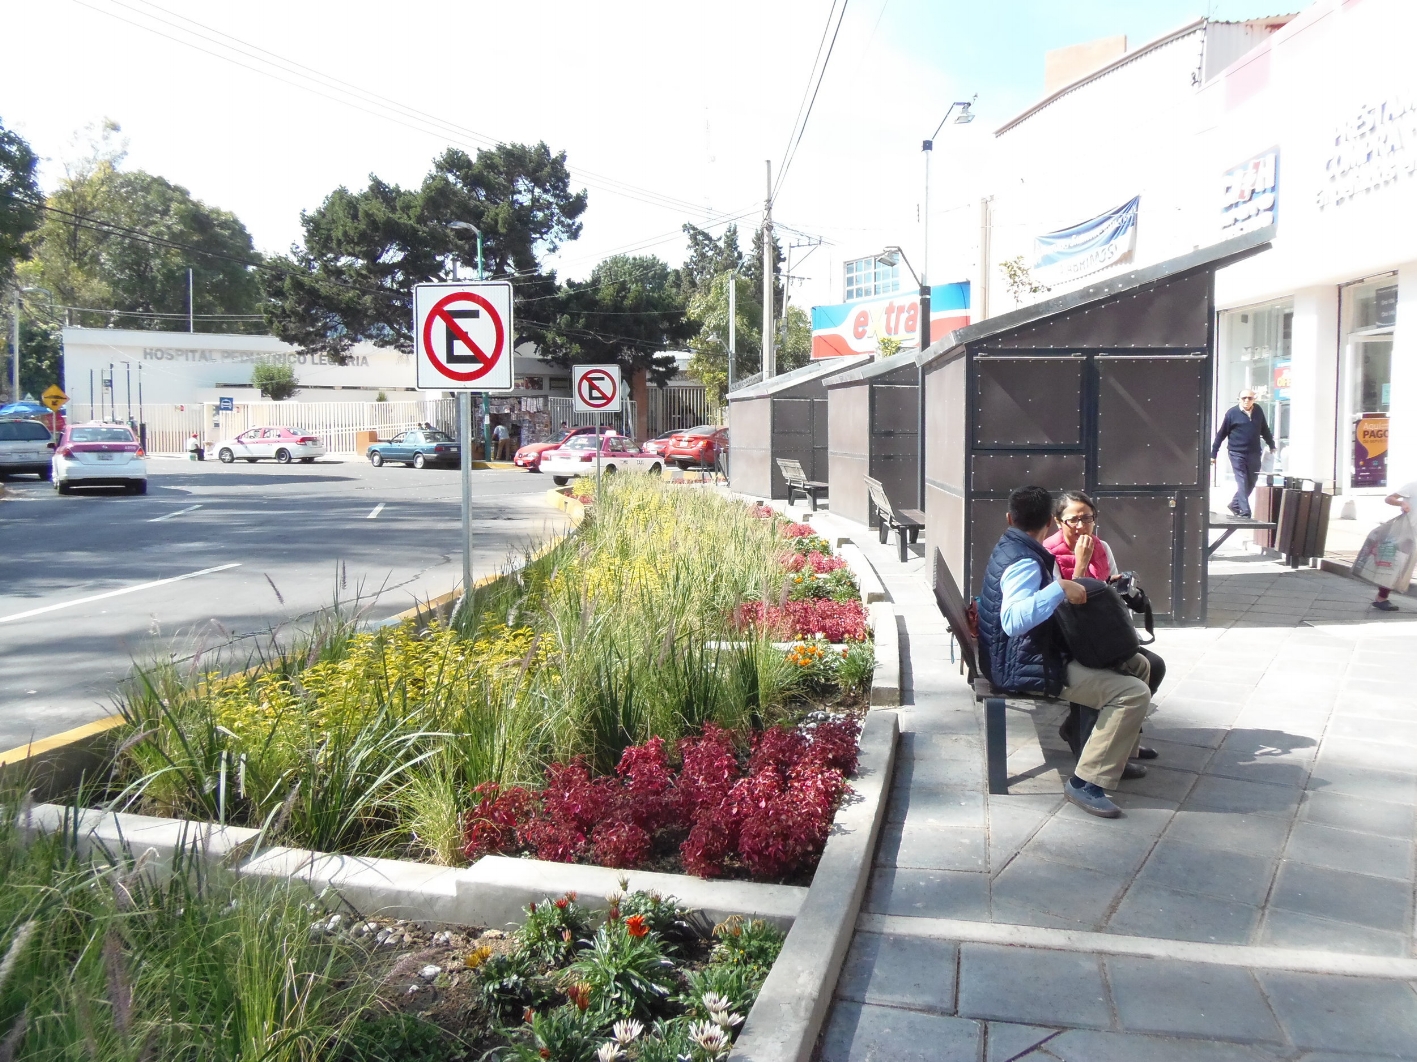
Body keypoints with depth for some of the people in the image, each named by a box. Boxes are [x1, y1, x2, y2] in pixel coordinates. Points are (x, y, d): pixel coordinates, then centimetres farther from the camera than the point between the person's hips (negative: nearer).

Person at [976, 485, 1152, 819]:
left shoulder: (1010, 547, 10)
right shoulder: (1023, 563, -22)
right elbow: (1013, 620, -40)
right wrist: (1060, 588, -39)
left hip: (1037, 651, 11)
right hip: (1025, 668, -11)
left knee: (1138, 665, 14)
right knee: (1134, 693, -20)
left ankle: (1116, 756, 24)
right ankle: (1087, 781, -14)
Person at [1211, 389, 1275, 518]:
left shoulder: (1258, 411, 5)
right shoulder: (1232, 413, -7)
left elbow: (1265, 430, 18)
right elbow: (1221, 434, -4)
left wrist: (1271, 445, 25)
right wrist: (1213, 453, -4)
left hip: (1254, 454, 4)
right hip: (1237, 453, -4)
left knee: (1251, 483, 11)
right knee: (1242, 483, -8)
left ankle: (1235, 505, 28)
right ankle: (1245, 512, -8)